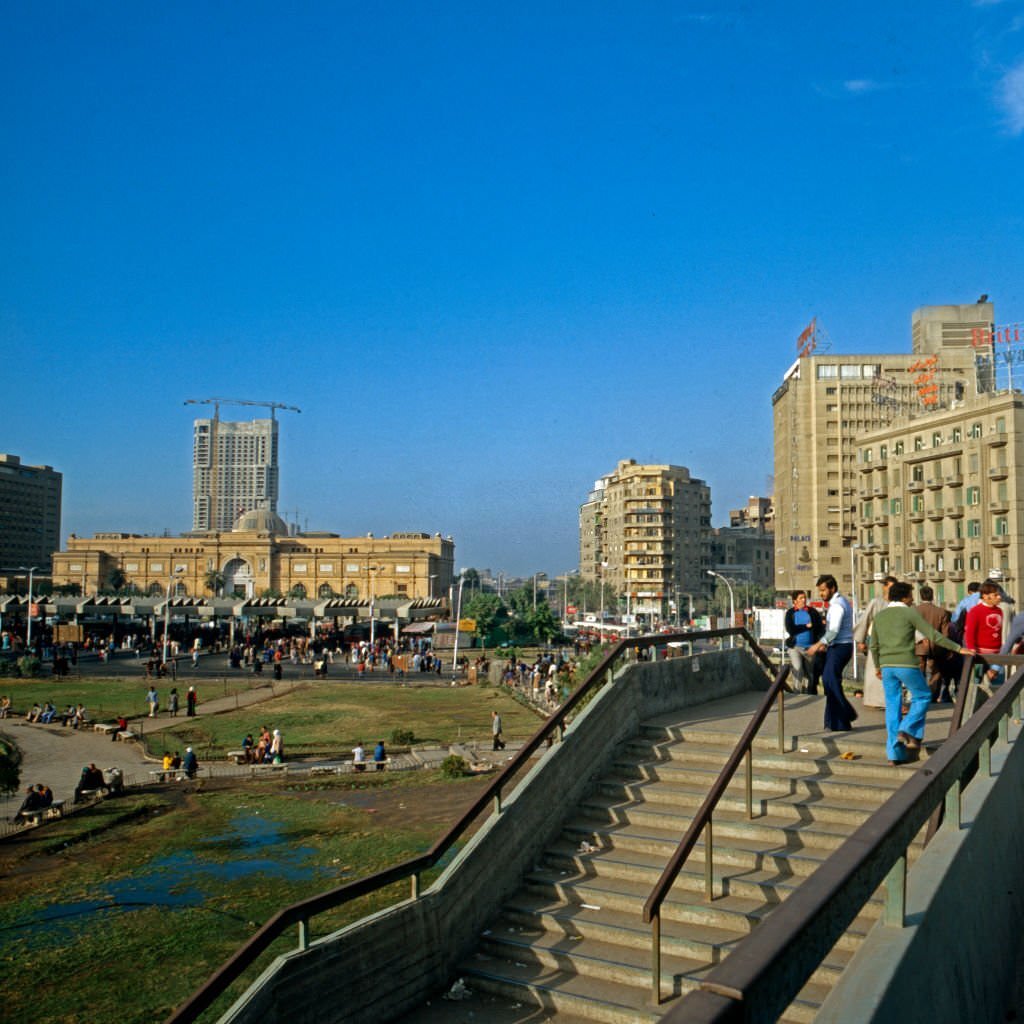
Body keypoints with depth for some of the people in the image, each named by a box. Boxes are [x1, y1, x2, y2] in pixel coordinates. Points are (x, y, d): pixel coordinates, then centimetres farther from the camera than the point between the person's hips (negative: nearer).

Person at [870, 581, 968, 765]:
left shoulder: (879, 616, 13)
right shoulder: (910, 613, -2)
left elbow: (874, 646, 18)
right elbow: (933, 636, -7)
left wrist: (878, 667, 30)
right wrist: (958, 648, -2)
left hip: (887, 666, 5)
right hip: (906, 664, -5)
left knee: (892, 707, 9)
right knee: (923, 697, 15)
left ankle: (894, 753, 8)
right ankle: (908, 731, -1)